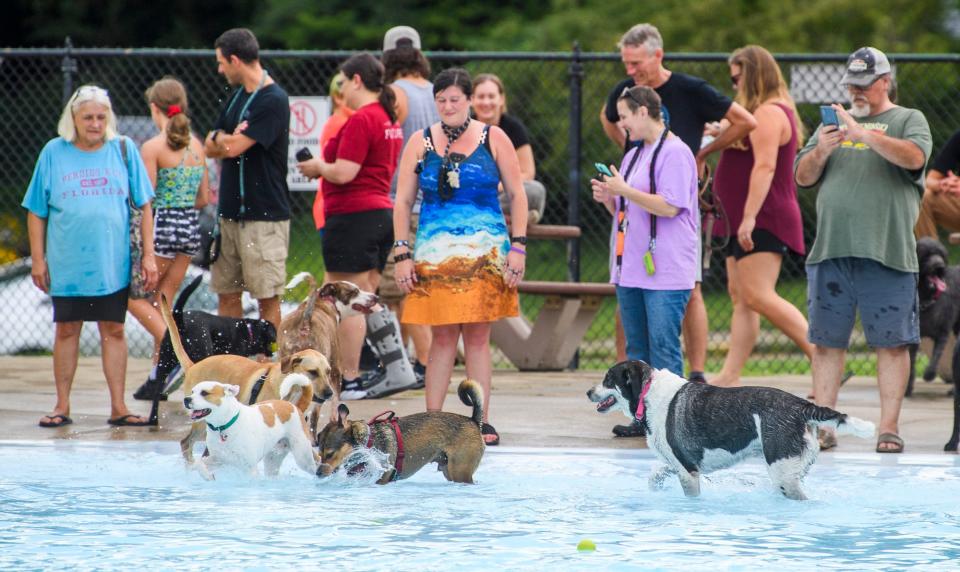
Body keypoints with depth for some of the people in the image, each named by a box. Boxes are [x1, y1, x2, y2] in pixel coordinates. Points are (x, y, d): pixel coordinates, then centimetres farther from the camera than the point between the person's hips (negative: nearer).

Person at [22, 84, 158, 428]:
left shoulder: (124, 150, 2)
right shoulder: (54, 153, 1)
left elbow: (144, 206, 5)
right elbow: (37, 212, 5)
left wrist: (148, 255, 1)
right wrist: (38, 258, 1)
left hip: (113, 265, 0)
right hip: (66, 265, 0)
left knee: (113, 330, 3)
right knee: (66, 331, 5)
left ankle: (118, 407, 7)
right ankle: (62, 406, 13)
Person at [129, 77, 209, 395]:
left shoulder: (152, 148, -12)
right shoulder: (197, 146, 8)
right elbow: (203, 198, 12)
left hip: (163, 226, -7)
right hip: (191, 226, 7)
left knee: (134, 296, 5)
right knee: (163, 301, 13)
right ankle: (158, 374, 11)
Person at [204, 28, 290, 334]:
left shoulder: (273, 100, -13)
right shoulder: (238, 96, 15)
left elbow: (233, 147, -18)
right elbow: (209, 148, 14)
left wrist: (220, 139, 3)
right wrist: (227, 141, -6)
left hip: (264, 215, -9)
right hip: (230, 213, 9)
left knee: (267, 298, -5)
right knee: (227, 294, 9)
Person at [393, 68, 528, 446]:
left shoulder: (493, 139, 5)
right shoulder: (421, 143, 7)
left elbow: (517, 195, 6)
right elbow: (402, 201, 8)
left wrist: (518, 246, -2)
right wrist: (402, 254, 0)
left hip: (484, 254, -1)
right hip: (435, 254, 1)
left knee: (477, 336, -1)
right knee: (442, 336, -1)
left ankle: (481, 421, 2)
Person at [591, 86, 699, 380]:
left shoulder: (675, 152, -9)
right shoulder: (633, 155, 18)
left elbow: (670, 206, -19)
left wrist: (625, 191, -16)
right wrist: (608, 198, 4)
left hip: (665, 274, -9)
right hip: (630, 268, 9)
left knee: (663, 349, -10)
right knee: (636, 352, 10)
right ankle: (637, 401, 14)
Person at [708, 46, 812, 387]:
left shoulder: (768, 113, -13)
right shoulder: (769, 112, 21)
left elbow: (764, 166, -23)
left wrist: (749, 217, -27)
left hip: (761, 222, -11)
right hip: (750, 222, 11)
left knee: (758, 296, -17)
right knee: (740, 297, 6)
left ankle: (822, 356, -18)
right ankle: (730, 376, 4)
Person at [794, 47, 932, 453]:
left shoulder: (908, 120, 8)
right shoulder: (833, 122, 19)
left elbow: (914, 156, -14)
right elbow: (802, 178, 15)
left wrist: (863, 134, -24)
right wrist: (821, 151, -7)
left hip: (887, 251, -3)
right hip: (830, 250, 4)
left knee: (891, 342, -3)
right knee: (827, 341, 3)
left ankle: (888, 427, 0)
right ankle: (823, 425, 6)